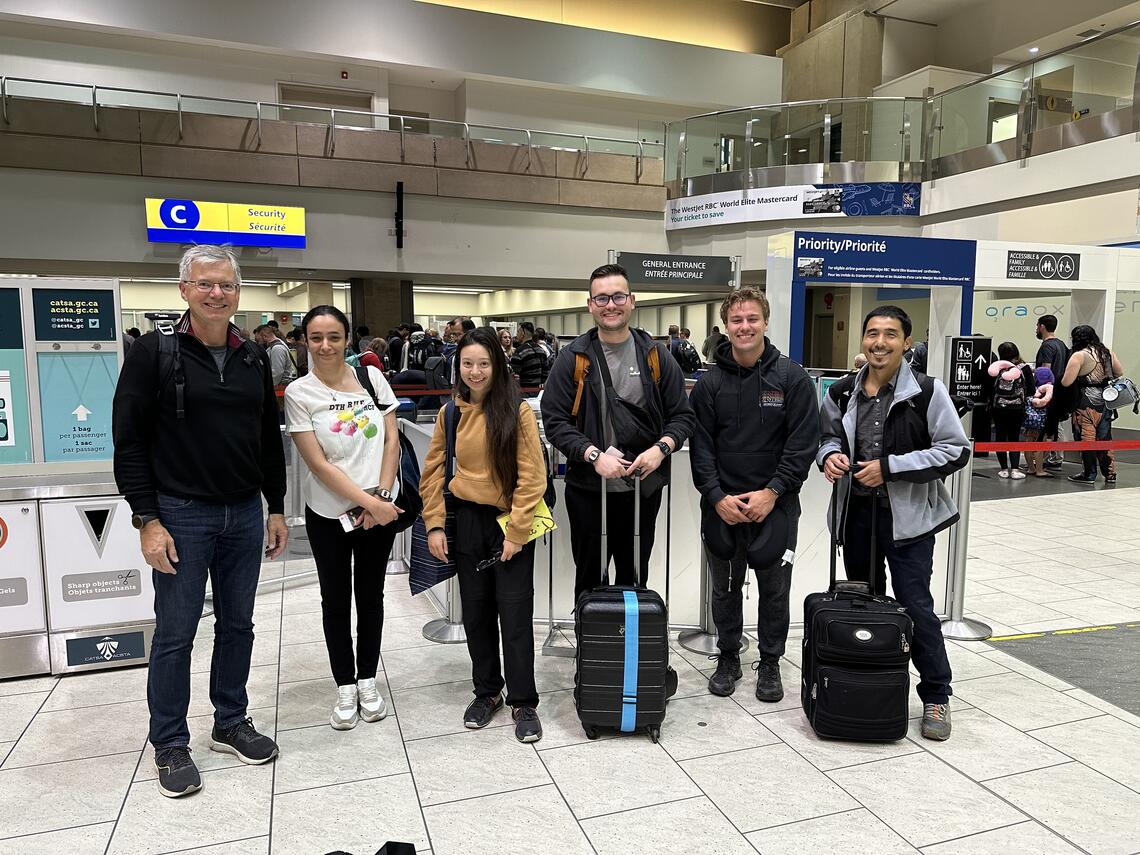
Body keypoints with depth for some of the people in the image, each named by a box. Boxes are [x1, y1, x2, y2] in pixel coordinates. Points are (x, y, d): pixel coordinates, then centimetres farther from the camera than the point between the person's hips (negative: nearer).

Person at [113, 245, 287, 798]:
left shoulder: (254, 359, 7)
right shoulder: (154, 352, -7)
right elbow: (129, 440, -9)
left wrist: (276, 509, 10)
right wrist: (147, 520, -13)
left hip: (246, 514, 5)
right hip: (181, 516, -4)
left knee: (237, 625, 14)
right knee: (175, 634, 6)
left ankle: (231, 723, 31)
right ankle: (169, 745, 23)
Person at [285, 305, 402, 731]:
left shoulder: (372, 377, -1)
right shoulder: (299, 393, -7)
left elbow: (392, 440, 1)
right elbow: (318, 464, -11)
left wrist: (382, 496, -10)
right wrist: (367, 501, -15)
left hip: (380, 509, 2)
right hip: (328, 513, -1)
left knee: (370, 596, 13)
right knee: (336, 600, 11)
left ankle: (367, 681, 29)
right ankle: (345, 687, 27)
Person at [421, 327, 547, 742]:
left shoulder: (518, 411, -10)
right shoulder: (450, 413, 3)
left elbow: (532, 477, -11)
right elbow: (433, 472, 7)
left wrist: (516, 532, -13)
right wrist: (434, 525, 0)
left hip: (509, 524, -4)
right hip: (466, 522, 4)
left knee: (515, 614, 1)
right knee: (476, 612, 13)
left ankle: (522, 702, 17)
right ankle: (487, 691, 31)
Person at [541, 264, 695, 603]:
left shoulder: (655, 356, 3)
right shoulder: (573, 358, -2)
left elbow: (683, 415, 5)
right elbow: (554, 419, -7)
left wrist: (661, 448, -14)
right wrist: (594, 455, -19)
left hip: (643, 489, 2)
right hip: (588, 489, -1)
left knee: (635, 579, 17)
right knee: (589, 578, 13)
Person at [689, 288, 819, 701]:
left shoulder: (792, 378, -4)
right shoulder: (710, 384, 1)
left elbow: (803, 443, -7)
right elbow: (700, 447, -1)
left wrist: (772, 492, -13)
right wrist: (717, 497, -11)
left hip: (775, 505, -1)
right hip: (721, 505, 2)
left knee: (774, 590, 11)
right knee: (725, 587, 15)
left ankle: (770, 663, 29)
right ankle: (728, 657, 32)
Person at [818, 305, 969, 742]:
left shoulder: (926, 391, -9)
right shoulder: (842, 392, 4)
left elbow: (955, 450, -9)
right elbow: (827, 435, 19)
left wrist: (889, 467, -16)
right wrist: (830, 454, -7)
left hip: (907, 515, -4)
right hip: (855, 511, 5)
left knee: (915, 605, -1)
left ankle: (936, 697, 17)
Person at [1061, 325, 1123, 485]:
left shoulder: (1079, 356, -12)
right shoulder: (1107, 353, 8)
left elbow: (1066, 382, -16)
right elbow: (1120, 372, 19)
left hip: (1088, 403, -7)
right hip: (1106, 400, 7)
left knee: (1087, 438, 2)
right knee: (1105, 438, 13)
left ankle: (1089, 475, 7)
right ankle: (1110, 474, 19)